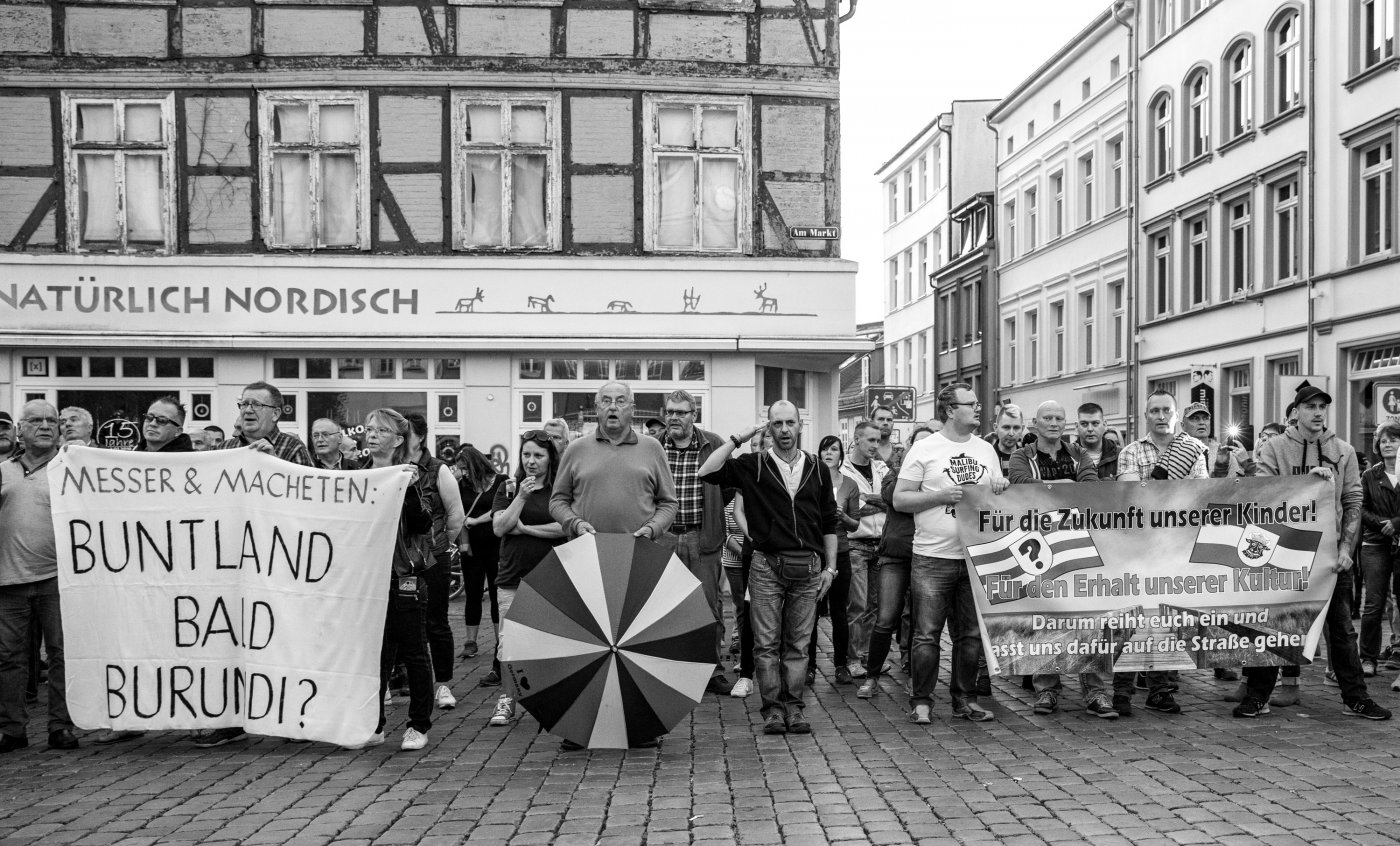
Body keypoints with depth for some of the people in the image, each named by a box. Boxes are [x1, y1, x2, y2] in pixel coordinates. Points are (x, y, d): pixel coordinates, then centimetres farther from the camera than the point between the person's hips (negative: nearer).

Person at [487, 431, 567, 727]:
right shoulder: (508, 488, 10)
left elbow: (566, 527, -9)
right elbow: (498, 528, -1)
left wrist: (526, 528, -7)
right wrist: (521, 497, -10)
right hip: (513, 575, 2)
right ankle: (507, 698, 10)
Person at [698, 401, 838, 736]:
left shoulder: (818, 469, 9)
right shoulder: (753, 466, 2)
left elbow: (829, 523, 13)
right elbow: (707, 472, -12)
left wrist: (830, 567, 8)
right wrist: (738, 439, -9)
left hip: (808, 567, 2)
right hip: (767, 565, -2)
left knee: (798, 643, 7)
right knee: (766, 642, 1)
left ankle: (794, 706, 15)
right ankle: (772, 708, 11)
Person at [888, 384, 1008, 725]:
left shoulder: (987, 450, 12)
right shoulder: (925, 449, -3)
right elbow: (900, 499, -5)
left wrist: (1001, 490, -3)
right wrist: (942, 496, -15)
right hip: (933, 558, -4)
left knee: (971, 634, 10)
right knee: (927, 634, -2)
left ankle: (965, 698, 23)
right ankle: (921, 701, 9)